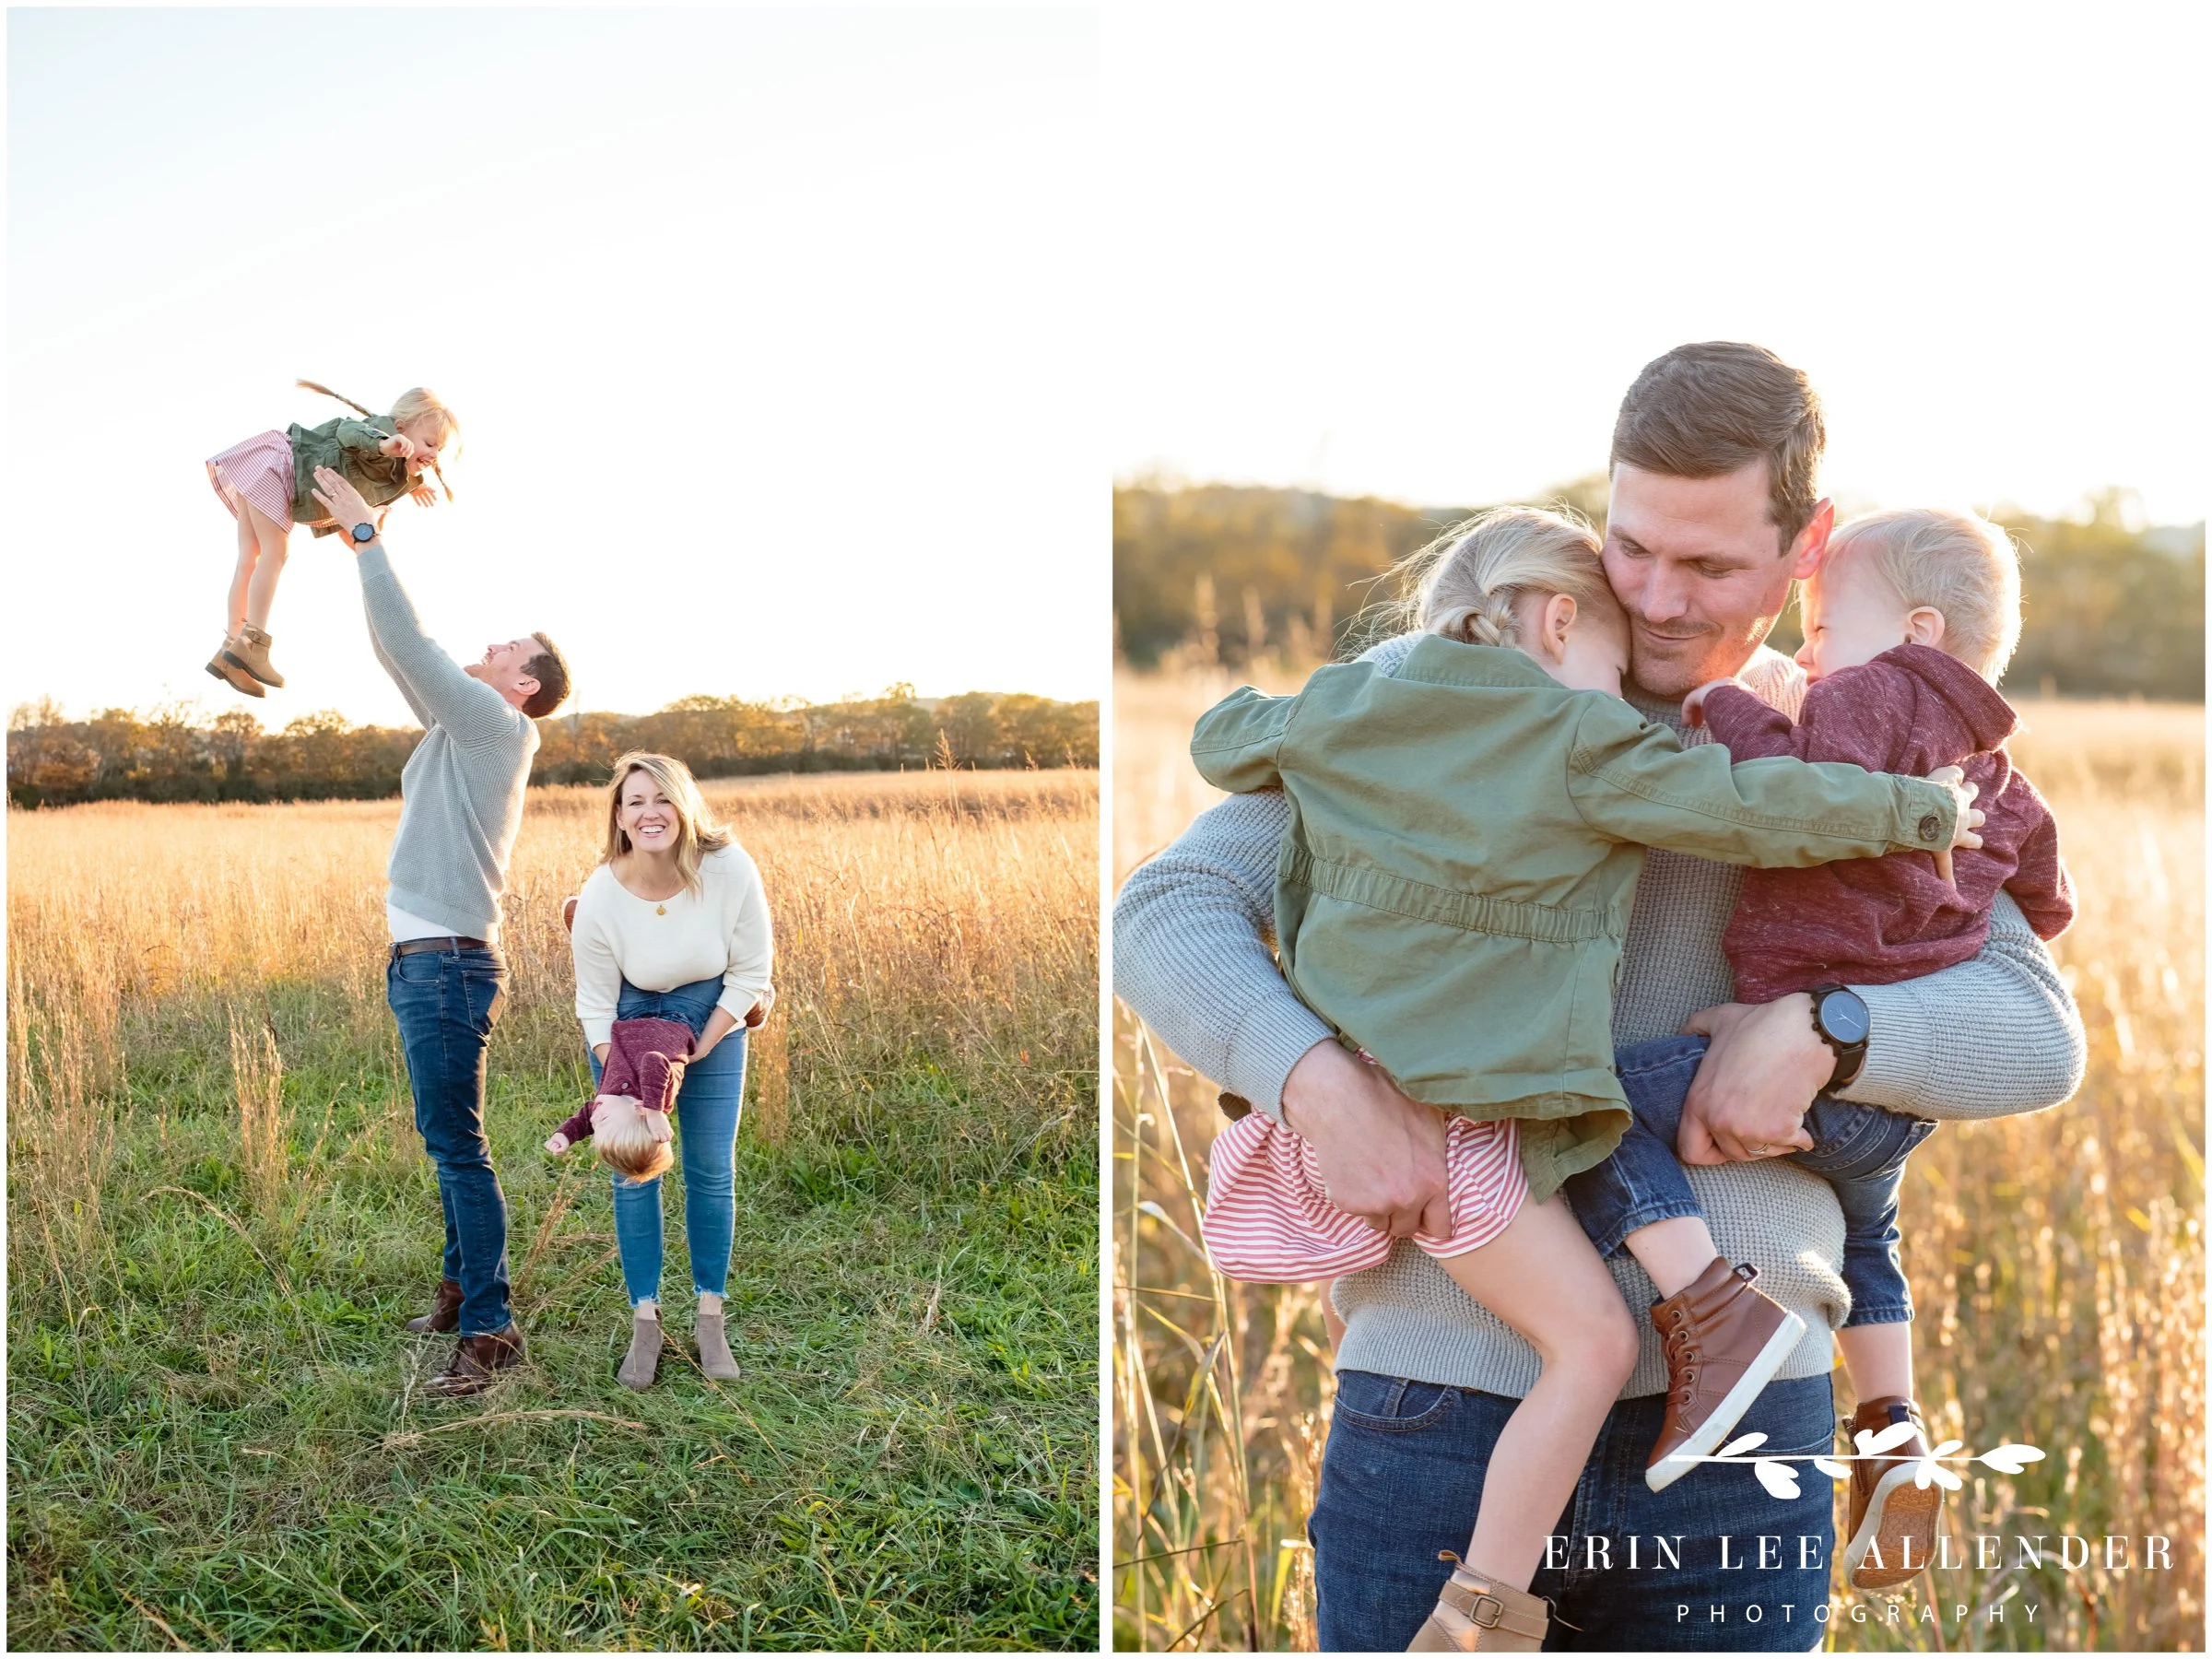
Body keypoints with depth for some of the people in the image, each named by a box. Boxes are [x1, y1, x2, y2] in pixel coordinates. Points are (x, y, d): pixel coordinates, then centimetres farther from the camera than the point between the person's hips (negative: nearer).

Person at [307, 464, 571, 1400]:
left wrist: (364, 535, -8)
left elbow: (407, 642, -15)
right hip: (421, 961, 10)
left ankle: (488, 1331, -9)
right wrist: (362, 542, 16)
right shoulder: (461, 723, 16)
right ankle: (464, 1286, 26)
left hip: (448, 965, -10)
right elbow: (400, 651, 20)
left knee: (456, 1147, -11)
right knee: (447, 1142, 16)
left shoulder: (493, 723, -10)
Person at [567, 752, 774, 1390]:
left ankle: (710, 1319, 14)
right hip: (628, 1025, 0)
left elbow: (750, 974, -14)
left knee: (712, 1171, 1)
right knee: (634, 1171, -2)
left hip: (713, 1019, 1)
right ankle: (645, 1323, 9)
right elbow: (595, 1007, -13)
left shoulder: (729, 870, -26)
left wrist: (697, 1051, -16)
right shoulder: (599, 898, -26)